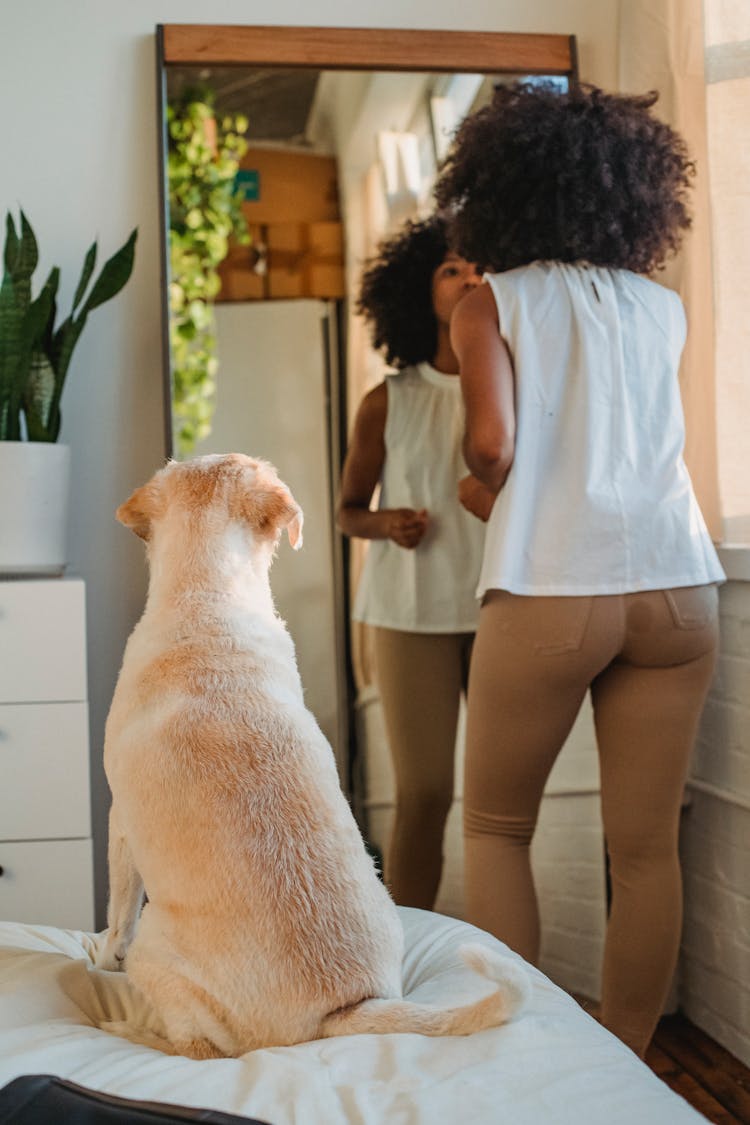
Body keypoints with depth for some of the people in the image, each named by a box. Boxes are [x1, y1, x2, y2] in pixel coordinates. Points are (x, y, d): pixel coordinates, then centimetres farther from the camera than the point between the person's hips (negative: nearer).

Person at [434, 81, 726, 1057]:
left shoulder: (492, 304, 5)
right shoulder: (663, 309, 16)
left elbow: (492, 444, -9)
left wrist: (486, 489, 11)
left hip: (549, 589, -3)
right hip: (676, 583, 4)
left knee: (496, 828, 14)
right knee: (647, 847, 9)